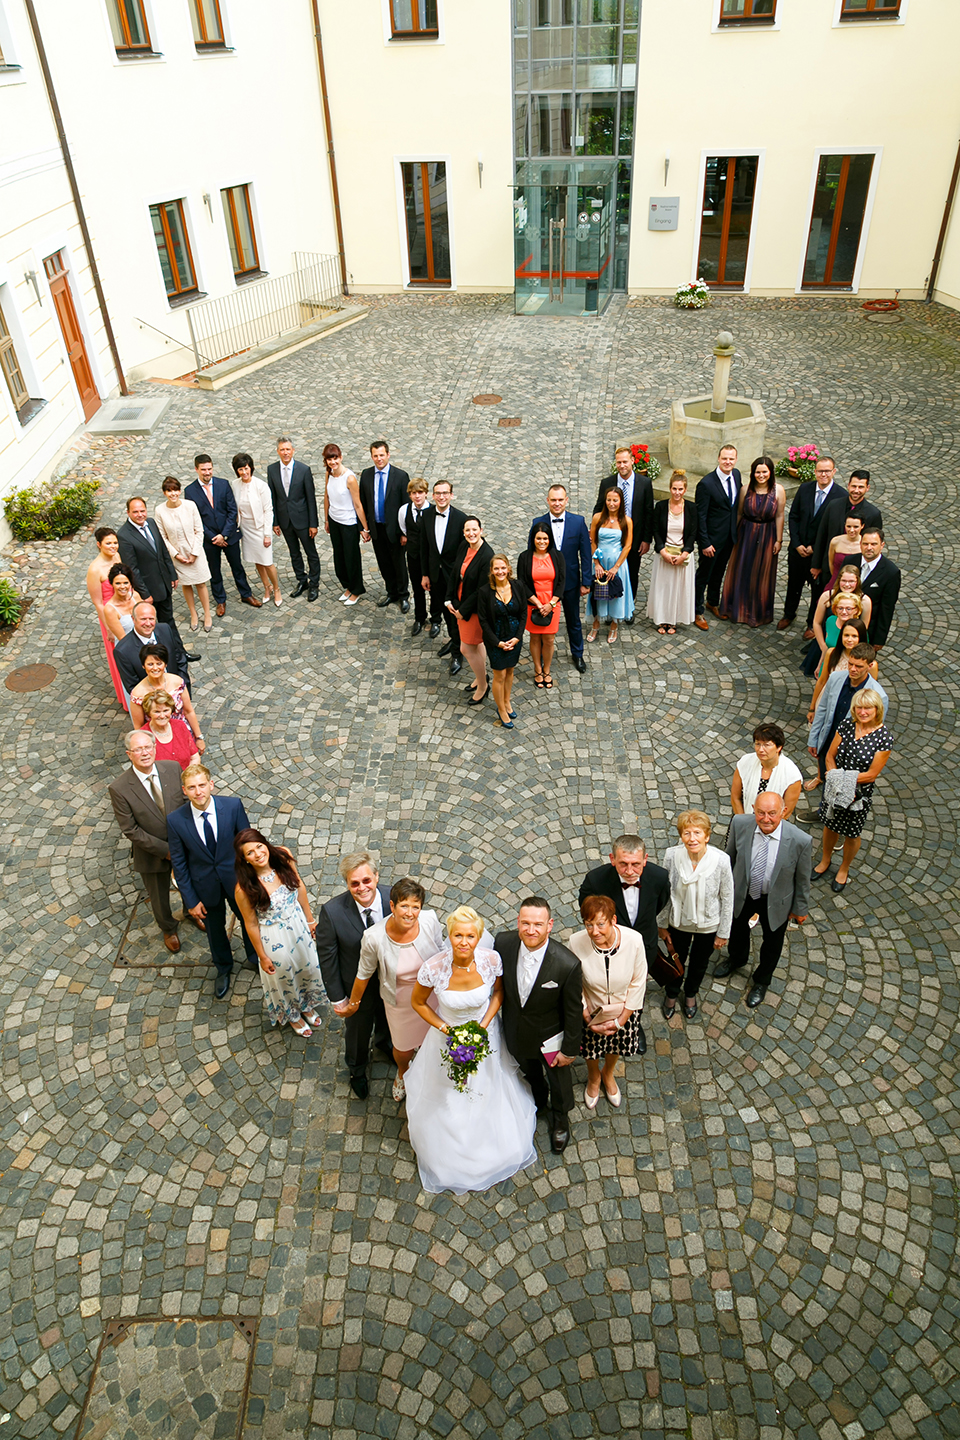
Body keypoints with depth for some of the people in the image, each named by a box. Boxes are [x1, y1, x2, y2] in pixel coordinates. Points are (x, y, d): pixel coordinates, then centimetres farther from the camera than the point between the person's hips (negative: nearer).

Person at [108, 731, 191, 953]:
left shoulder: (173, 768, -16)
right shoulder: (119, 788, -24)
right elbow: (130, 830, -20)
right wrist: (165, 850, -21)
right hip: (152, 853, -2)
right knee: (159, 897, 22)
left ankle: (191, 912, 62)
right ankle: (168, 928, 54)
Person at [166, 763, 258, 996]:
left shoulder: (233, 806, -21)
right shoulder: (175, 820, -20)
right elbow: (179, 863, -10)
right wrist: (190, 900, -8)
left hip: (236, 878, 0)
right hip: (206, 886, 0)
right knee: (215, 928, 22)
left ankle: (254, 959, 53)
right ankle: (223, 968, 52)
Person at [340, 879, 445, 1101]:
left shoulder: (430, 920, -27)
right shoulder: (374, 937, -31)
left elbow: (441, 952, -6)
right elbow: (364, 974, -12)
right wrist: (353, 1003, 2)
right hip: (400, 1003, -1)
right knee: (404, 1050, 22)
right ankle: (402, 1073, 59)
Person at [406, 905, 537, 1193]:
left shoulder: (491, 960, -30)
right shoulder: (433, 968, -34)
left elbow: (499, 991, -7)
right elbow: (418, 1003, -13)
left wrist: (484, 1025, -18)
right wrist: (446, 1029, -20)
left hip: (485, 1032, 1)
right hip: (448, 1036, -1)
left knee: (489, 1089, 28)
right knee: (446, 1097, 23)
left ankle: (493, 1149, 62)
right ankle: (450, 1153, 57)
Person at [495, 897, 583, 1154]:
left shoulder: (568, 964, -37)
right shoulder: (503, 942, -27)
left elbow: (573, 1012, -20)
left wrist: (569, 1049, -9)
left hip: (549, 1036, -3)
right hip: (515, 1032, 3)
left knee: (558, 1080, 27)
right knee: (530, 1072, 34)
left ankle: (560, 1120, 59)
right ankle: (538, 1101, 68)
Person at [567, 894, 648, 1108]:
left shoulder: (634, 941, -31)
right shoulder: (576, 943, -32)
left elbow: (638, 983, -16)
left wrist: (621, 1020, -12)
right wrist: (587, 1017, -13)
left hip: (624, 1011, 1)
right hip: (592, 1011, -1)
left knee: (617, 1045, 29)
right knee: (591, 1049, 26)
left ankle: (608, 1074, 64)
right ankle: (593, 1077, 62)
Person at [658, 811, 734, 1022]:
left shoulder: (721, 860, -29)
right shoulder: (672, 856, -26)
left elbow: (727, 899, -14)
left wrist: (723, 933, -4)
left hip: (708, 925, 0)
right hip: (679, 922, 0)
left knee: (699, 963, 27)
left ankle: (690, 993, 59)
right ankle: (671, 994, 57)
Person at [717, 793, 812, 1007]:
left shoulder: (800, 841, -33)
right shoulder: (740, 824, -27)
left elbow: (802, 878, -14)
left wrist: (801, 908, -1)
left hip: (775, 901, -2)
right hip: (742, 893, 2)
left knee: (772, 943, 24)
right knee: (737, 928, 30)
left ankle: (761, 981, 55)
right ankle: (736, 959, 65)